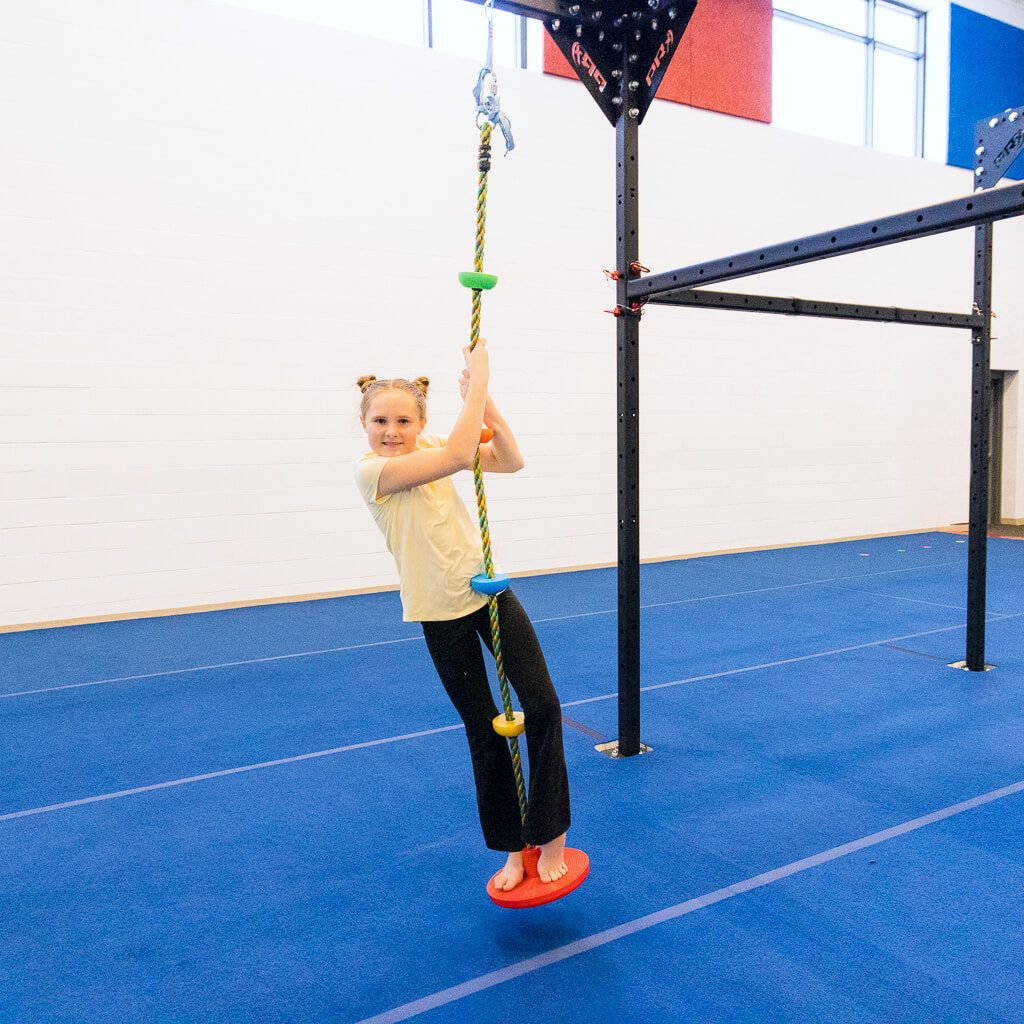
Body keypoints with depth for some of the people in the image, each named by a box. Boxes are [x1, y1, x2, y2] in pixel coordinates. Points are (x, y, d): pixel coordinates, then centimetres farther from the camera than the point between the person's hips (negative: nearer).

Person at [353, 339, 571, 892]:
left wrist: (482, 397, -18)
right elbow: (458, 455, -28)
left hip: (489, 591, 4)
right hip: (441, 613, -4)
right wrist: (479, 379, -23)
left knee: (542, 705, -3)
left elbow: (510, 460, -8)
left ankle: (551, 836, 13)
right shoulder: (370, 469, -15)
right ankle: (511, 847, 26)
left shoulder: (430, 447, 2)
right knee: (483, 731, 6)